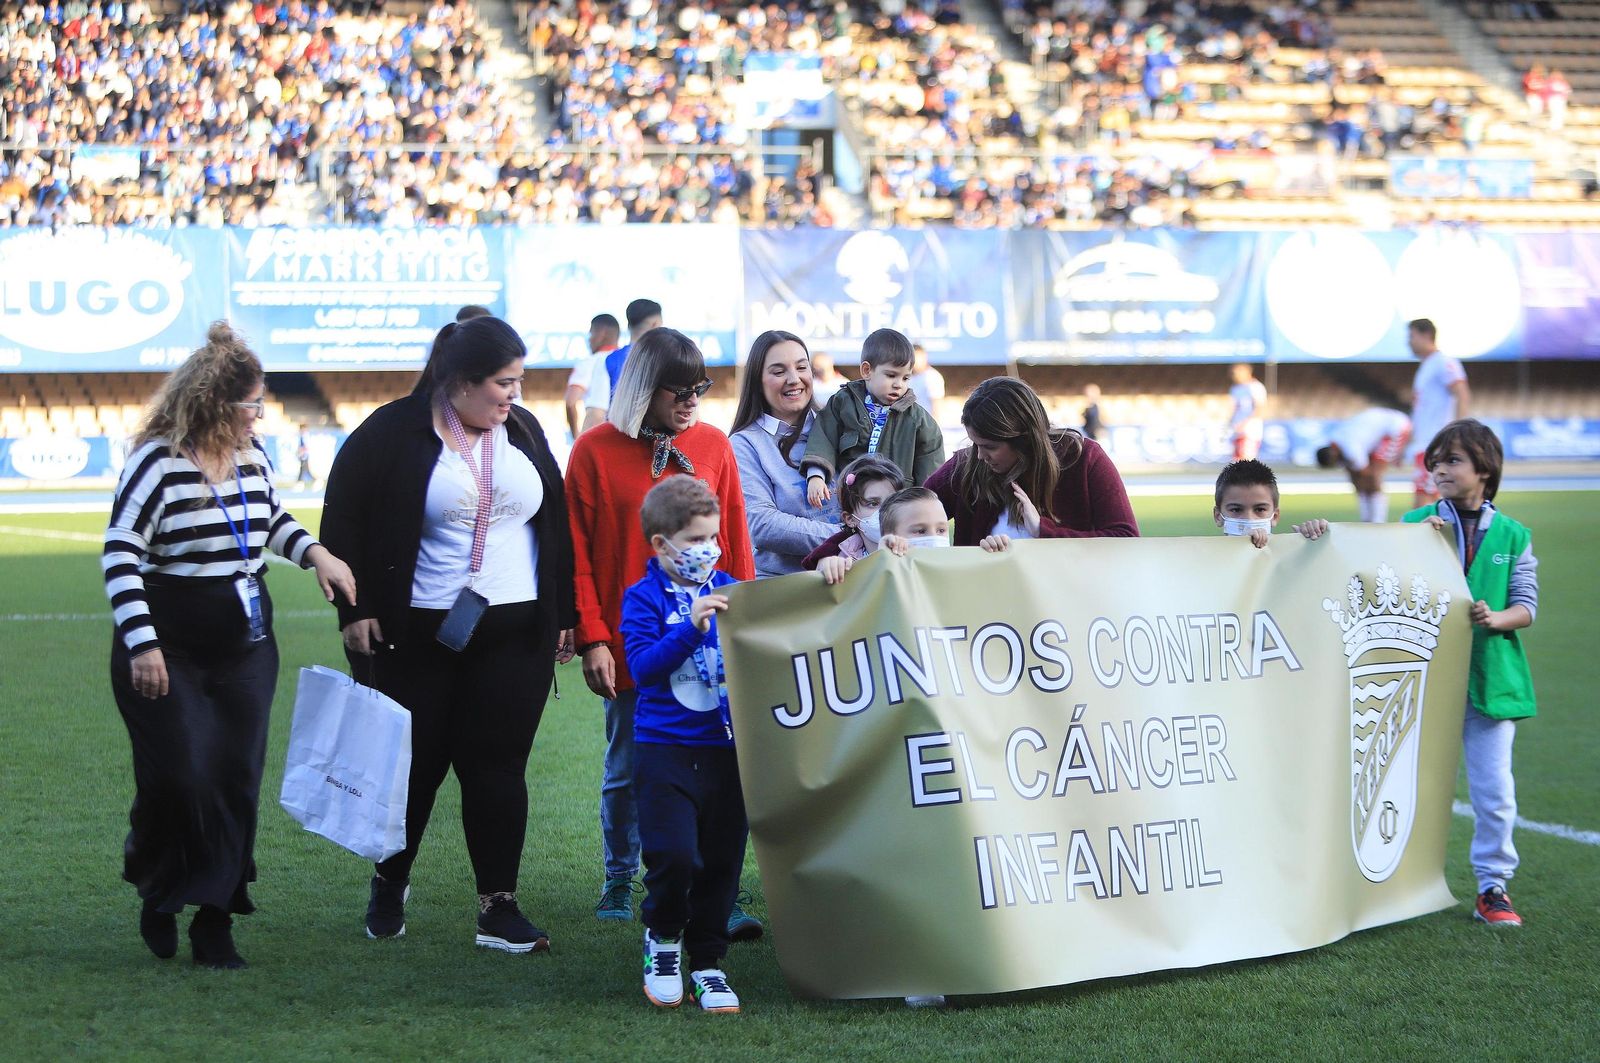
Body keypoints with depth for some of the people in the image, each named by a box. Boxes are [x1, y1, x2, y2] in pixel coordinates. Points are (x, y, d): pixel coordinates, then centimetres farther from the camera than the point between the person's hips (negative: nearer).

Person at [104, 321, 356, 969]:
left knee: (236, 781, 2)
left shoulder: (251, 456, 7)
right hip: (169, 653, -6)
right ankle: (157, 892, 18)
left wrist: (316, 553, 6)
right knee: (178, 777, -10)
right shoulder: (159, 462, -13)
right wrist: (140, 643, -20)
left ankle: (215, 923, 10)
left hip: (246, 649, 6)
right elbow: (120, 554, -14)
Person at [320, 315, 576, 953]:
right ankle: (389, 885, 28)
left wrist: (564, 616, 13)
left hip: (514, 637, 3)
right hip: (413, 636, -3)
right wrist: (355, 609, -7)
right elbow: (344, 522, -3)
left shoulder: (523, 432, 9)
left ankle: (499, 907, 4)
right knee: (415, 764, 5)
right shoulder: (393, 433, -6)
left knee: (498, 767, 0)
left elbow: (557, 525, 16)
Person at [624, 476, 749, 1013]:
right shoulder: (644, 597, -1)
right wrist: (691, 627, -22)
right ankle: (663, 937, 15)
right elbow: (643, 667, -13)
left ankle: (706, 962, 18)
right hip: (666, 749, -4)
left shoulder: (728, 589, 10)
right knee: (674, 856, -14)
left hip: (728, 746, 4)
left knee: (722, 859, 4)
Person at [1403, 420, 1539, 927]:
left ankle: (1493, 886, 11)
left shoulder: (1513, 535, 3)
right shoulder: (1417, 523, 2)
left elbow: (1526, 605, 2)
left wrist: (1495, 618, -18)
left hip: (1490, 675, 0)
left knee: (1495, 792, 0)